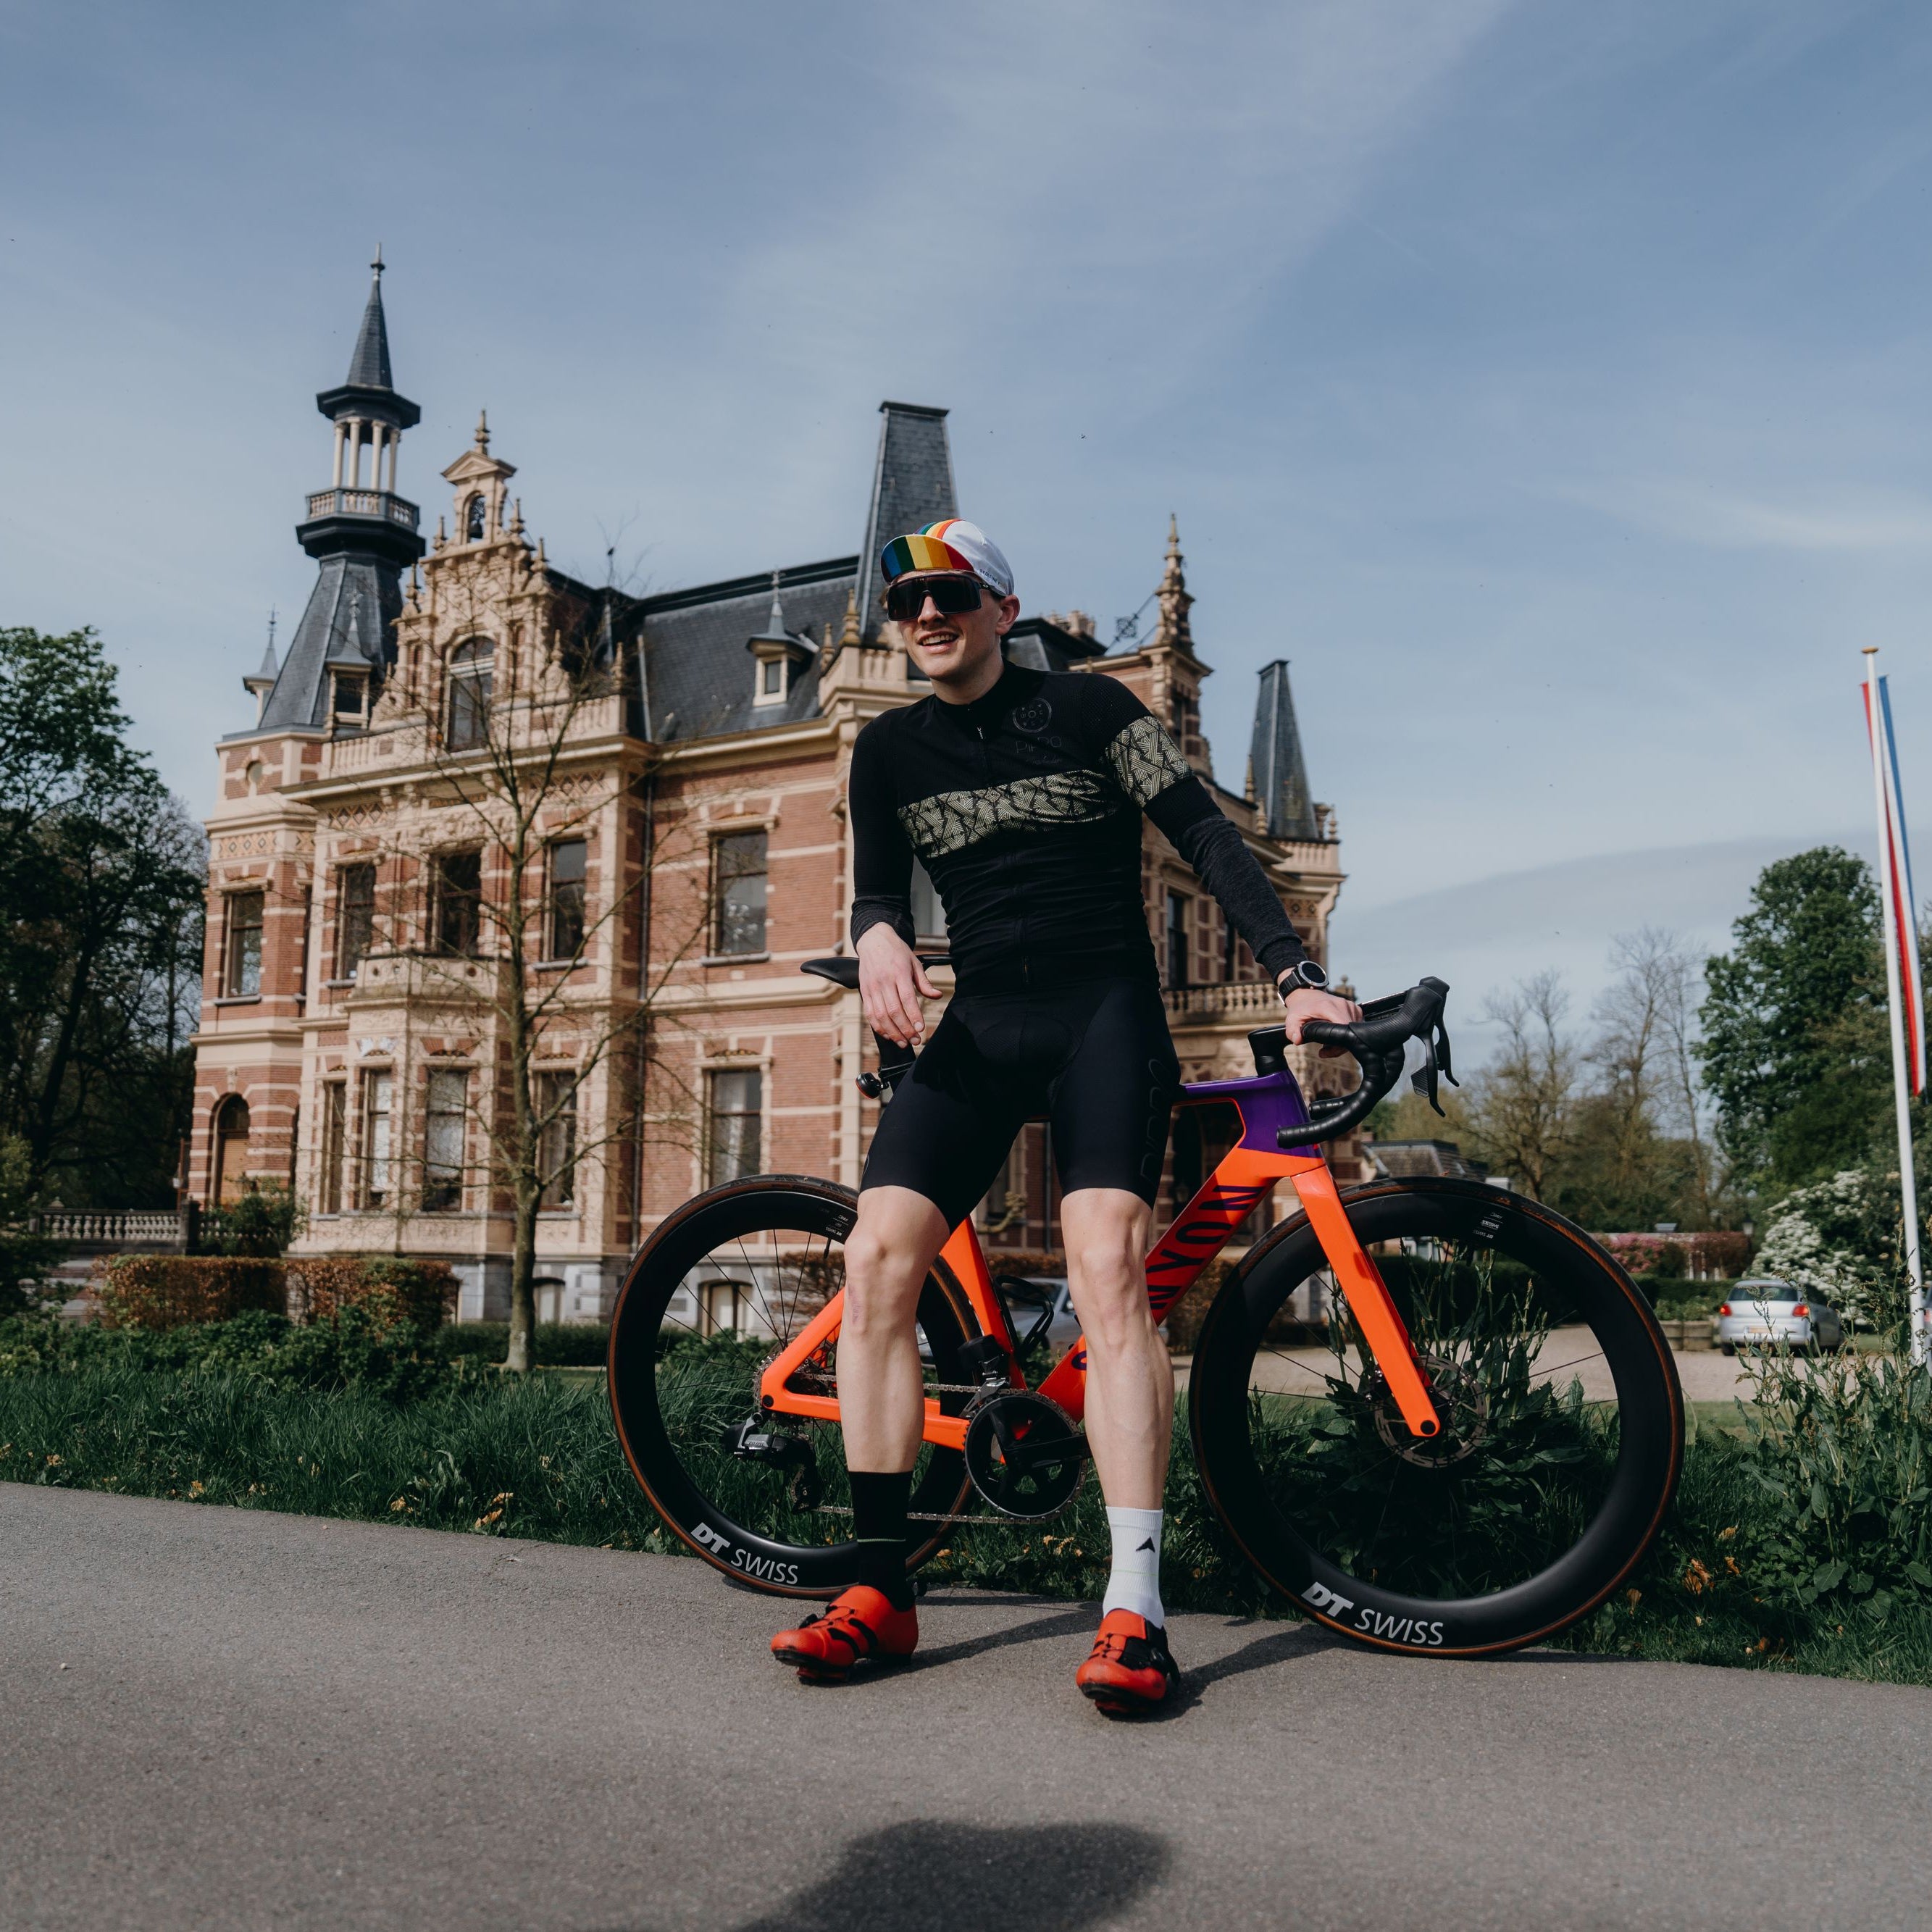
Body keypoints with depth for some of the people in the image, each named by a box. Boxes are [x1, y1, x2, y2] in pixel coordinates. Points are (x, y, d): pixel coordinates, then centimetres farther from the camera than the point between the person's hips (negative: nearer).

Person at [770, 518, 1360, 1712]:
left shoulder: (1089, 706, 1)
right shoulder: (890, 751, 13)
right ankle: (883, 1589, -4)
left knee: (1108, 1267, -23)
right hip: (979, 1024, 4)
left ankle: (1135, 1610, -21)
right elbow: (880, 889, 11)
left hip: (1104, 1010, -4)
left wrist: (1296, 974, -14)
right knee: (878, 1259, -13)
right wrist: (878, 936, -15)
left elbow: (1207, 836, -3)